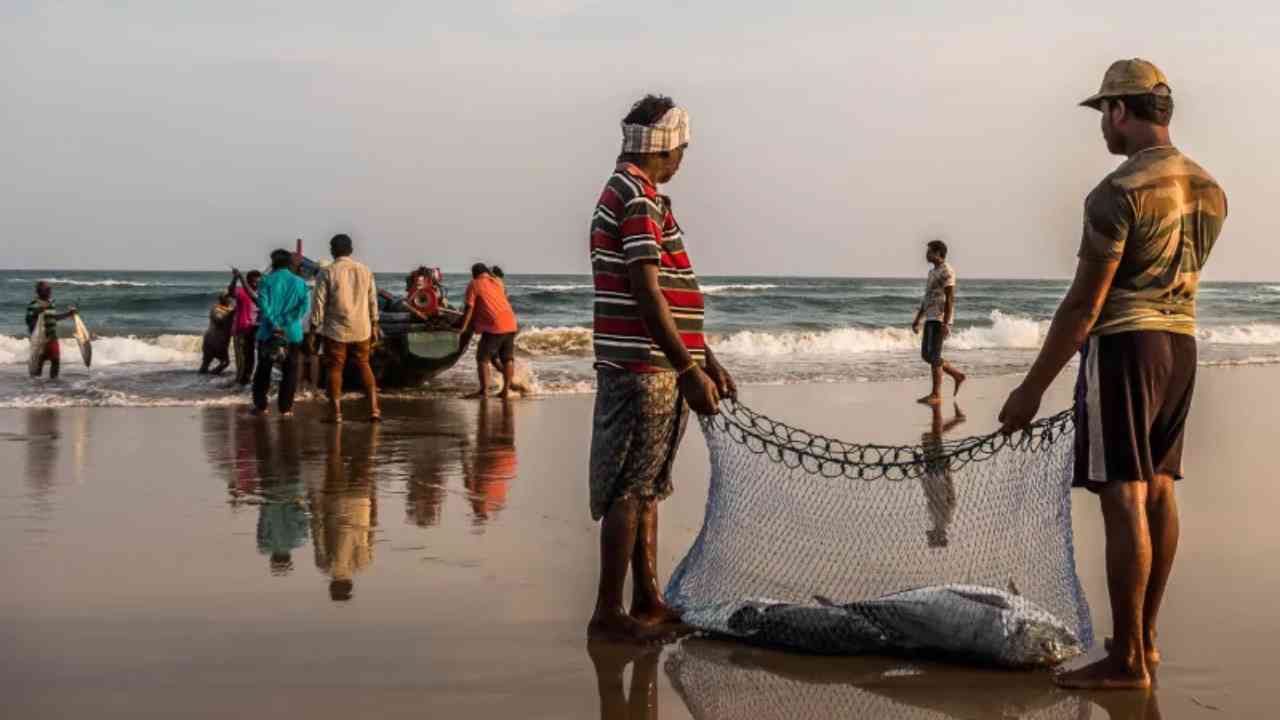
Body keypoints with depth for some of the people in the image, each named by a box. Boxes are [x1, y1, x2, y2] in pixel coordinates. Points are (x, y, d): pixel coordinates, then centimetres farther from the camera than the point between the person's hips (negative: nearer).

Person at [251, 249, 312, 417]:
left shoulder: (268, 280, 0)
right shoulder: (300, 283, 5)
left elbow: (263, 304, -13)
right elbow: (305, 306, -7)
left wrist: (274, 324, -14)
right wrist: (289, 321, -9)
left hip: (269, 332, 0)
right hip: (292, 333, 1)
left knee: (263, 370, 11)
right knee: (290, 371, 7)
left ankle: (260, 406, 12)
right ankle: (285, 408, 3)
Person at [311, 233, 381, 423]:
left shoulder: (327, 273, -7)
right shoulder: (365, 271, 4)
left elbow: (319, 303, -8)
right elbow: (372, 301, 8)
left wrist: (314, 328, -2)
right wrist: (374, 326, 17)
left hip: (336, 330, -3)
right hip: (361, 329, 3)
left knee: (335, 369, 4)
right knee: (364, 366, 13)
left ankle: (336, 412, 2)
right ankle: (374, 409, 5)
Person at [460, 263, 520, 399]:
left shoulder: (474, 285, 1)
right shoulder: (498, 282, 18)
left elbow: (470, 308, -3)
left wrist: (464, 327, 1)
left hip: (493, 326, -6)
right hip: (510, 323, 6)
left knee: (483, 358, -1)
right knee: (508, 358, 12)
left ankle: (484, 390, -8)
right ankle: (506, 389, 12)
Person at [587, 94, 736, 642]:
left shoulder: (630, 194, 19)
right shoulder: (637, 198, -14)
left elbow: (672, 295, 23)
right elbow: (648, 297, -21)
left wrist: (707, 359, 22)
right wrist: (689, 371, -20)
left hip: (653, 369, 10)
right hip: (643, 370, -10)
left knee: (647, 488, 13)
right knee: (629, 490, -6)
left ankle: (647, 601, 20)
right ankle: (608, 613, -1)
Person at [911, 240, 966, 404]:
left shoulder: (946, 271, -10)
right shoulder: (933, 272, 19)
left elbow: (950, 299, -17)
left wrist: (945, 323, -24)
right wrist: (917, 320, 21)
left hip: (940, 319, -10)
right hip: (930, 318, 10)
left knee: (933, 355, -10)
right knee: (926, 355, 9)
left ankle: (936, 394, -6)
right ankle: (957, 375, 21)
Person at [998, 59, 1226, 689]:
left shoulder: (1117, 193, -16)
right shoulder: (1209, 190, 9)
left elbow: (1084, 304, -17)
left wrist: (1032, 388, -12)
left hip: (1123, 345, -8)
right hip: (1181, 343, 8)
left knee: (1124, 499, -7)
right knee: (1158, 490, 13)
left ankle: (1127, 660, -4)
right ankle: (1144, 637, 21)